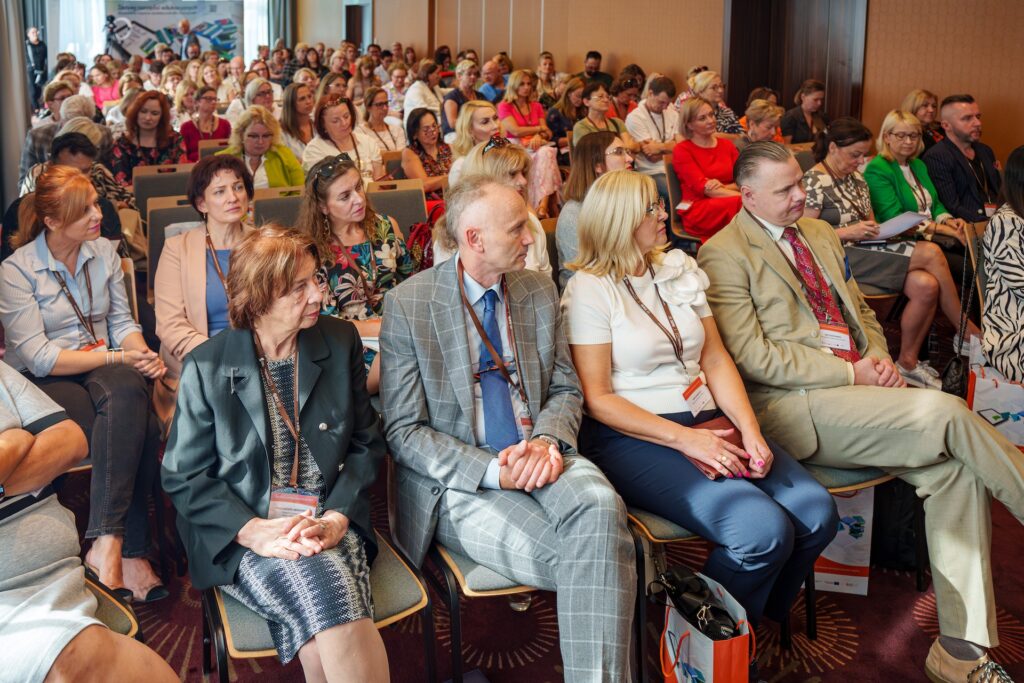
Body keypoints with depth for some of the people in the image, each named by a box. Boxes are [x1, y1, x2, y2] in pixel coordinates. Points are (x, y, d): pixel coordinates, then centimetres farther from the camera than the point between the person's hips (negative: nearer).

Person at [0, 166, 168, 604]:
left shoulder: (104, 251, 10)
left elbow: (122, 321, 12)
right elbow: (37, 357, -13)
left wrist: (142, 354, -11)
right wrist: (115, 357, -20)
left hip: (105, 371, 4)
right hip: (43, 384, -4)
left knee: (127, 391, -35)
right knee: (138, 428, -33)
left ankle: (107, 545, -37)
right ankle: (132, 551, -30)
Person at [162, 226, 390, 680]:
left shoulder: (341, 342, 5)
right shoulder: (206, 367, -2)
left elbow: (367, 445, 8)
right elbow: (183, 477, -1)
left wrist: (336, 518, -9)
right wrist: (254, 531, -16)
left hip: (329, 525, 2)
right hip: (244, 540, -1)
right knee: (322, 581, -32)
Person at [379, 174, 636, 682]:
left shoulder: (539, 291, 9)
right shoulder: (407, 305, -5)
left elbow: (565, 390, 14)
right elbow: (404, 431, -6)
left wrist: (548, 440, -10)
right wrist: (492, 471, -19)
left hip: (539, 455, 4)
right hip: (460, 481, -4)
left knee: (600, 505, -30)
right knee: (567, 558, -29)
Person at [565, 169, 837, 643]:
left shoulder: (679, 270, 16)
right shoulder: (588, 290, -4)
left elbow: (716, 360, 12)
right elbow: (596, 399, -9)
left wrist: (750, 429, -6)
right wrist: (685, 440, -18)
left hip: (708, 424, 7)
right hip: (633, 438, -6)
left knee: (817, 514, -14)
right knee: (764, 530, -26)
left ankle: (761, 619, 12)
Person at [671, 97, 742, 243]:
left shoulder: (727, 145, 19)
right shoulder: (682, 150, 3)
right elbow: (702, 187, -10)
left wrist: (723, 187, -15)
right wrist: (743, 196, -21)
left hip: (725, 203, 5)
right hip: (697, 210, -5)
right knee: (740, 204, -33)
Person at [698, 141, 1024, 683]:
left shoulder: (820, 233, 21)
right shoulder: (723, 256, -4)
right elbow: (753, 357, -11)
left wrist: (878, 357, 4)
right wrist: (850, 374, -12)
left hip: (860, 389, 7)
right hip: (796, 406, -7)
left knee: (955, 468, -17)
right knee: (946, 411, -25)